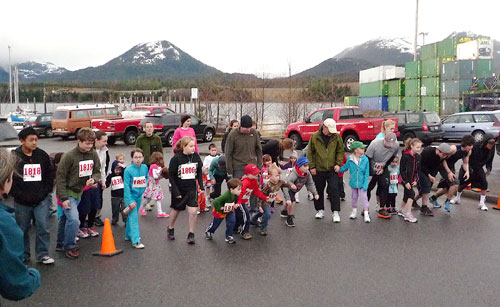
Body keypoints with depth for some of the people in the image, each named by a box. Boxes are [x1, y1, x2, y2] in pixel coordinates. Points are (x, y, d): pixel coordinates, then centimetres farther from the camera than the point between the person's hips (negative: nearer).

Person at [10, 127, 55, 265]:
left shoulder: (42, 155, 3)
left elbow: (50, 176, 8)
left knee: (44, 227, -2)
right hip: (22, 202, -1)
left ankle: (43, 254, 12)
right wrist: (20, 196, -10)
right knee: (23, 230, 10)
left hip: (42, 200, 1)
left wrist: (45, 192, -2)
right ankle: (23, 255, 26)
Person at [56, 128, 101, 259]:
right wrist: (63, 198, -18)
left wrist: (93, 179, -16)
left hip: (79, 192, 6)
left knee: (65, 218, 20)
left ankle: (61, 243, 35)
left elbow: (97, 172, 8)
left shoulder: (93, 154, -3)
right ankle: (69, 247, 4)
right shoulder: (69, 156, -19)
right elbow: (60, 177, -16)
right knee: (74, 220, -15)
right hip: (68, 193, -6)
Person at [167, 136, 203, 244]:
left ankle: (191, 234, 6)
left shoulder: (196, 156, -4)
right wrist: (176, 191, -12)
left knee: (193, 211, -9)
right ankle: (170, 229, 41)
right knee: (176, 210, 16)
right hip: (179, 189, -2)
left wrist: (201, 186, 2)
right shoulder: (176, 158, -14)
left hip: (192, 188, 2)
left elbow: (199, 172, 8)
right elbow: (171, 175, -9)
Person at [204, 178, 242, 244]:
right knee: (216, 223, 15)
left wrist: (234, 205, -2)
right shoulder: (226, 196, -41)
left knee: (232, 221, -13)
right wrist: (220, 208, -30)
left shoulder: (236, 195, -17)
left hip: (229, 211, 5)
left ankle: (229, 237, 5)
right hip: (220, 212, -5)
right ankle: (208, 232, 45)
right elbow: (216, 202, -42)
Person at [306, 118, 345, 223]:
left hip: (332, 169, 0)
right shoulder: (315, 137, -5)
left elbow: (340, 151, 7)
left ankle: (335, 212, 0)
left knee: (334, 190, -7)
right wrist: (312, 166, -2)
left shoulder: (337, 136, -2)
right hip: (318, 169, 0)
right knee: (319, 190, 11)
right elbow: (310, 153, 2)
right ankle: (320, 210, 26)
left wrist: (338, 164, -4)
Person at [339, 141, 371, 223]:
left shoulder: (365, 159, -13)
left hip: (362, 183, -2)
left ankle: (366, 214, 4)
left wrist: (365, 185, -13)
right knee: (354, 197, 18)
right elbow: (345, 167, 7)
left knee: (364, 197, -3)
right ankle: (354, 211, 36)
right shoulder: (350, 160, -11)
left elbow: (367, 174, -10)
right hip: (353, 182, 2)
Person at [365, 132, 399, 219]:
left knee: (385, 187, -6)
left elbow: (392, 158, -1)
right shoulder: (375, 143, -29)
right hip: (371, 169, -3)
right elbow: (367, 159, -20)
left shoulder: (396, 145, -19)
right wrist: (370, 175, -19)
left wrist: (383, 168, -9)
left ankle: (382, 209, 2)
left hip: (383, 169, 3)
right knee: (368, 187, 1)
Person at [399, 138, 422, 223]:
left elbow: (418, 170, 10)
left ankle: (402, 211, 34)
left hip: (412, 180, 7)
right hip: (405, 179, -7)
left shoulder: (418, 157, 4)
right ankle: (408, 215, -13)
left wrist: (415, 180, -1)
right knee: (411, 194, -16)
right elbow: (402, 170, -17)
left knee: (407, 195, 16)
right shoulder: (405, 156, -17)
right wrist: (406, 182, -18)